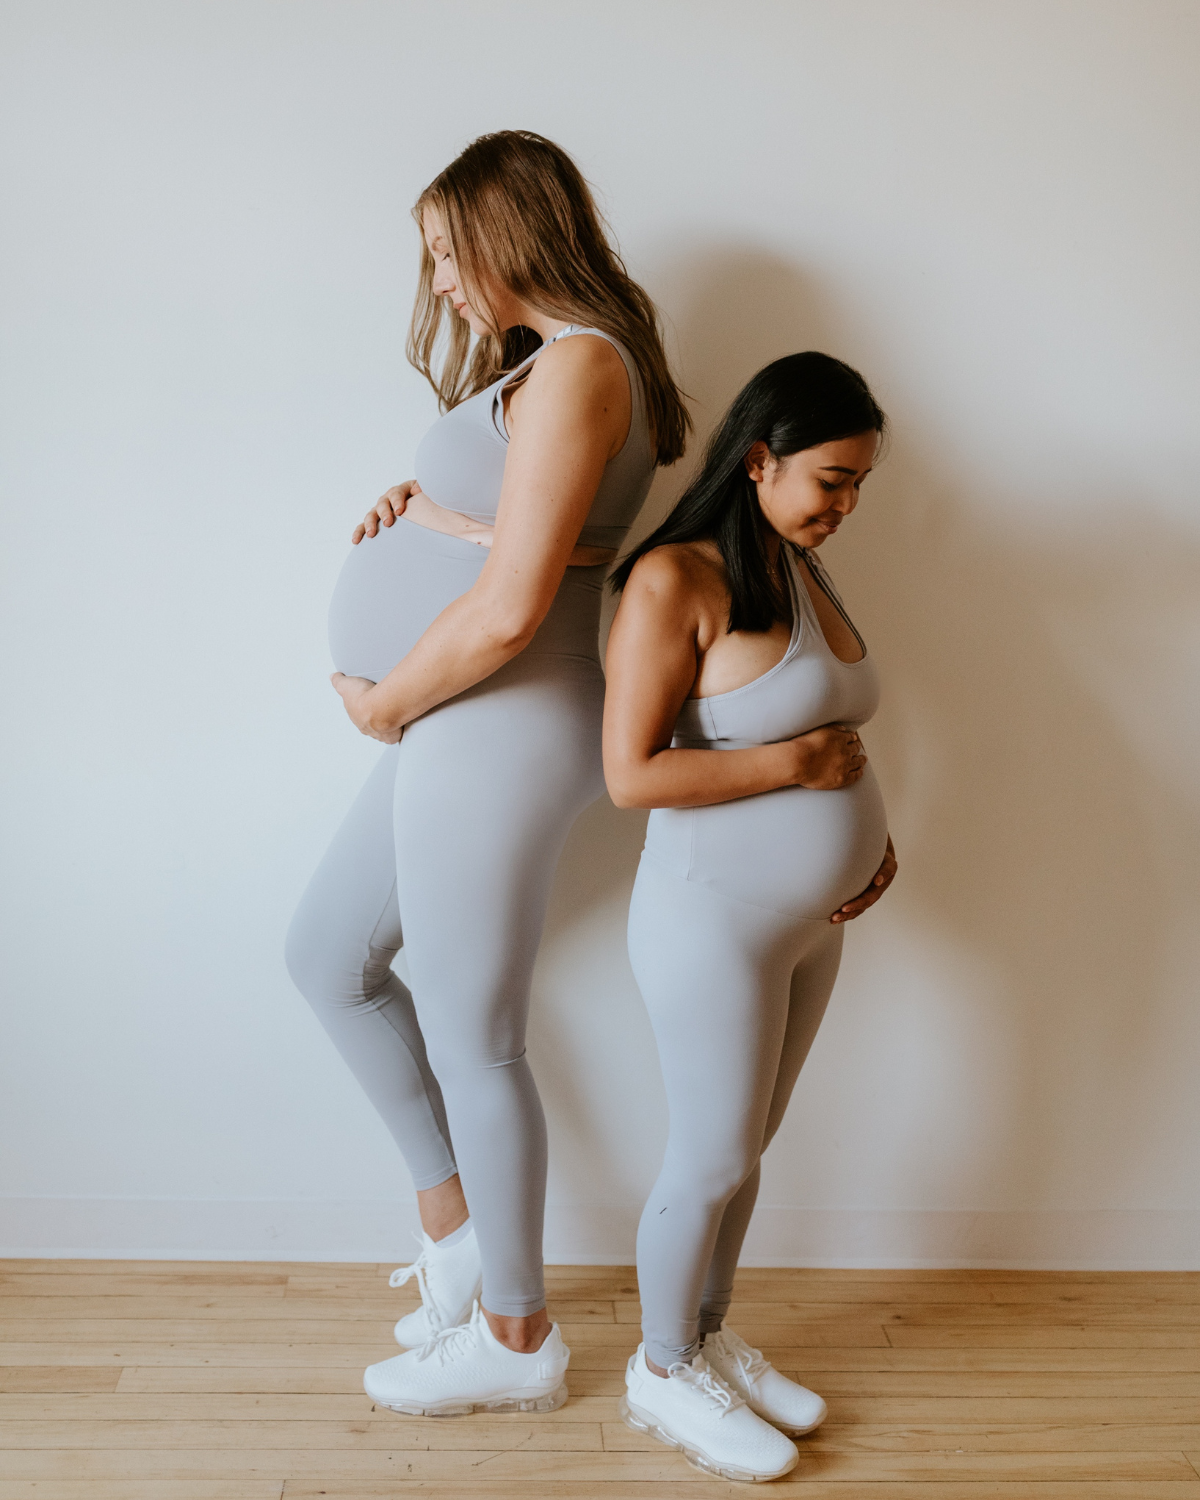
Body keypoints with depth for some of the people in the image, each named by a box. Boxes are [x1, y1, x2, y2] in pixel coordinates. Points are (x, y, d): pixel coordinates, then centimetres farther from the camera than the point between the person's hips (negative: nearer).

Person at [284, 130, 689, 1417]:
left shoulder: (576, 365, -17)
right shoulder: (535, 358, 17)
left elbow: (508, 609, -25)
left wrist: (383, 704, -11)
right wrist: (414, 509, 0)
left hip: (499, 731, -11)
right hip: (456, 726, 11)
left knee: (469, 1041, 2)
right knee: (327, 957, 20)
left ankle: (514, 1339, 22)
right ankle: (454, 1222, 32)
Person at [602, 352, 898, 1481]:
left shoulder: (799, 568, 7)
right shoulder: (673, 580, -19)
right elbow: (632, 775, -23)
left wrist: (871, 829, 3)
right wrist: (796, 764, -19)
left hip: (811, 919, 8)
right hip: (717, 919, -8)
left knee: (746, 1146, 20)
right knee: (711, 1160, 6)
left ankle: (710, 1337, 39)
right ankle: (663, 1373, 29)